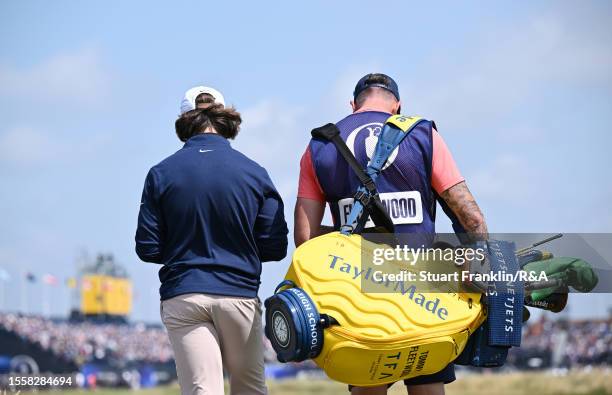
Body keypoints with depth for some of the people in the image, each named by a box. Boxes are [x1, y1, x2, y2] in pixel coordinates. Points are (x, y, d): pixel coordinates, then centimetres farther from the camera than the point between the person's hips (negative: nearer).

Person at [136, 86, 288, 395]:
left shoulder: (161, 174, -2)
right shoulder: (254, 173, -2)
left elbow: (148, 249, -1)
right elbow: (274, 248, -1)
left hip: (183, 297, 0)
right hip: (239, 294, 0)